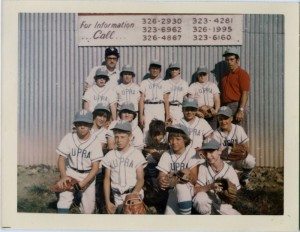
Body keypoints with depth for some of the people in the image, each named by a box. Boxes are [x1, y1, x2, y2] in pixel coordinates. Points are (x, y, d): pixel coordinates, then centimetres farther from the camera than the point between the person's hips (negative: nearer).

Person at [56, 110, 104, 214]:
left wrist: (83, 183, -27)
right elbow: (61, 159, -6)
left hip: (88, 175, 0)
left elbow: (95, 167, -14)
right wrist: (63, 176, -23)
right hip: (71, 172, 0)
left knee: (88, 209, 1)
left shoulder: (95, 142, -14)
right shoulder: (69, 138, -10)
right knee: (64, 198, -20)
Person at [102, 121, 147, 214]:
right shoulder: (110, 156, 8)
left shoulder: (136, 154, 0)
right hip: (117, 198, 3)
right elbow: (107, 179, 10)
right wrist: (108, 202, 4)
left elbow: (140, 180, -3)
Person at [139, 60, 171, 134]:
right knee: (147, 130, -9)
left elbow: (166, 101, 10)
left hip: (160, 109, 1)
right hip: (148, 108, 0)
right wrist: (141, 115, -4)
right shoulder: (144, 83, 13)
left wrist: (168, 116, 0)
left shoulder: (163, 83, 15)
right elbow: (141, 100, 6)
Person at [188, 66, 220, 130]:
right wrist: (196, 112, -16)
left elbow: (217, 100, 8)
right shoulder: (193, 86, 10)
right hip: (199, 115, -2)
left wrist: (216, 110, -12)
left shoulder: (213, 85, 18)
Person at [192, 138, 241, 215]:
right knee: (200, 197, -33)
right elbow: (195, 190, -19)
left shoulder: (230, 171, -9)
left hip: (223, 206, 0)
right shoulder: (203, 168, -9)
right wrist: (210, 186, -36)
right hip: (207, 205, 0)